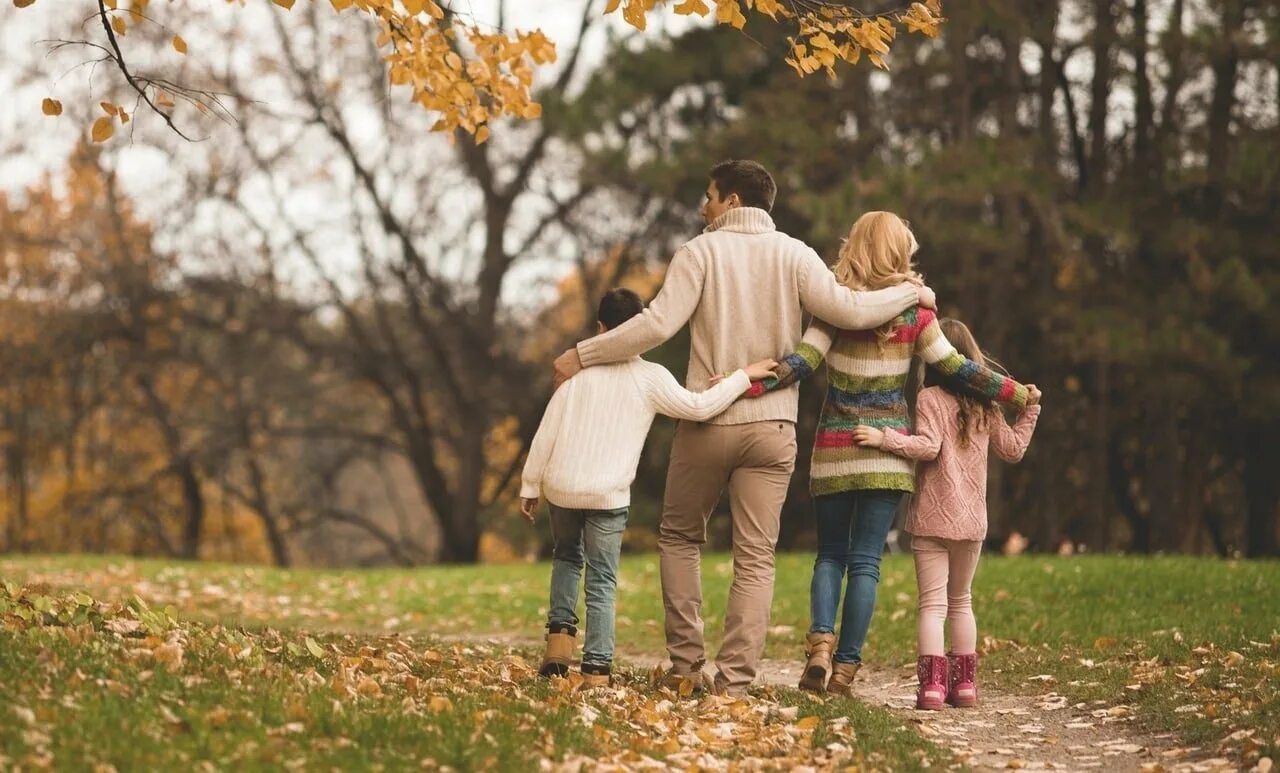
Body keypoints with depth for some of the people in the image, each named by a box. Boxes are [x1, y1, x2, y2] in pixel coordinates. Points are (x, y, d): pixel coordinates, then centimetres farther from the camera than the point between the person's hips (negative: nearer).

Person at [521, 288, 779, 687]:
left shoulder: (578, 370, 5)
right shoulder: (650, 377, -4)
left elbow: (546, 433, 5)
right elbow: (698, 407, -12)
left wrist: (530, 486, 13)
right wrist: (744, 376, -3)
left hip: (561, 486, 3)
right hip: (608, 496, -3)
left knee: (567, 557, 28)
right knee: (602, 582, 5)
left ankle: (560, 632, 12)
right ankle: (596, 669, -2)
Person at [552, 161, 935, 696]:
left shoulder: (701, 251, -5)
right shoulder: (793, 255, 1)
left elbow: (658, 323, -14)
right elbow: (847, 310, -8)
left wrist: (584, 355, -7)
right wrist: (909, 294, 8)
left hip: (708, 422, -1)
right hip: (772, 426, 1)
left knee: (680, 536, 18)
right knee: (755, 557, 4)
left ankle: (686, 663, 12)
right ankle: (734, 681, -3)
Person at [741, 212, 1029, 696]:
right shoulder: (914, 311, -2)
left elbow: (802, 361, -15)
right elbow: (954, 368, 1)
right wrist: (1014, 392, 11)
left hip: (834, 451, 0)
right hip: (887, 449, 0)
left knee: (830, 553, 13)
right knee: (865, 560, 3)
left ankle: (820, 641, -10)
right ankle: (845, 667, -2)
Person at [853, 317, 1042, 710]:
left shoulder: (930, 398, -7)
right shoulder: (985, 405, 8)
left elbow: (929, 446, -19)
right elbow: (1013, 448, 16)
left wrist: (883, 438, -21)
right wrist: (1030, 409, 27)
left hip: (933, 518, -5)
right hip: (972, 520, 5)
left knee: (932, 603, -6)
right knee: (961, 602, 18)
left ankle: (932, 683, -16)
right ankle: (964, 682, 18)